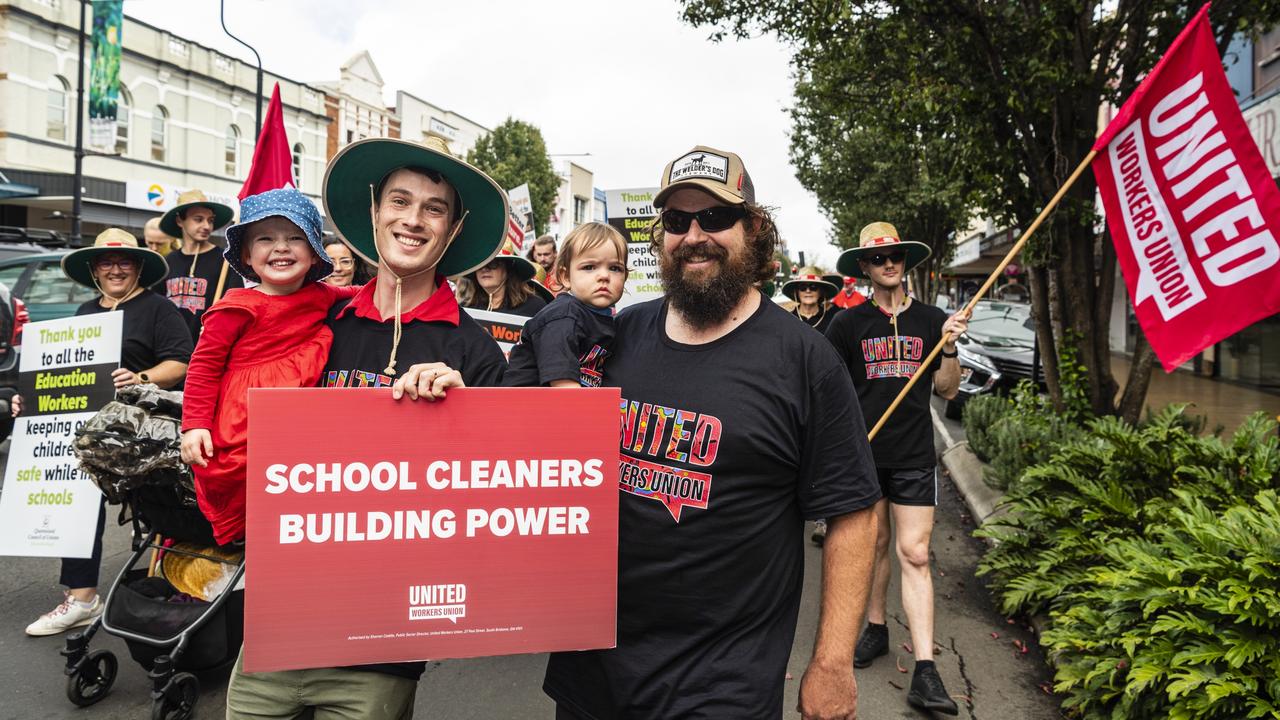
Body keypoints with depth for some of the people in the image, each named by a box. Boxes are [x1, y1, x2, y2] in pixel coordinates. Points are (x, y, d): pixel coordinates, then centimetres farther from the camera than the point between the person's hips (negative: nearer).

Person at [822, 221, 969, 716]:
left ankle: (924, 673, -3)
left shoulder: (931, 320, 5)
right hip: (861, 453, 0)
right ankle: (876, 629, 33)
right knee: (873, 544, 12)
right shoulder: (848, 324, 1)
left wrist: (948, 348, -9)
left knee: (914, 554, -4)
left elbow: (947, 390, 8)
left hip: (914, 457, 0)